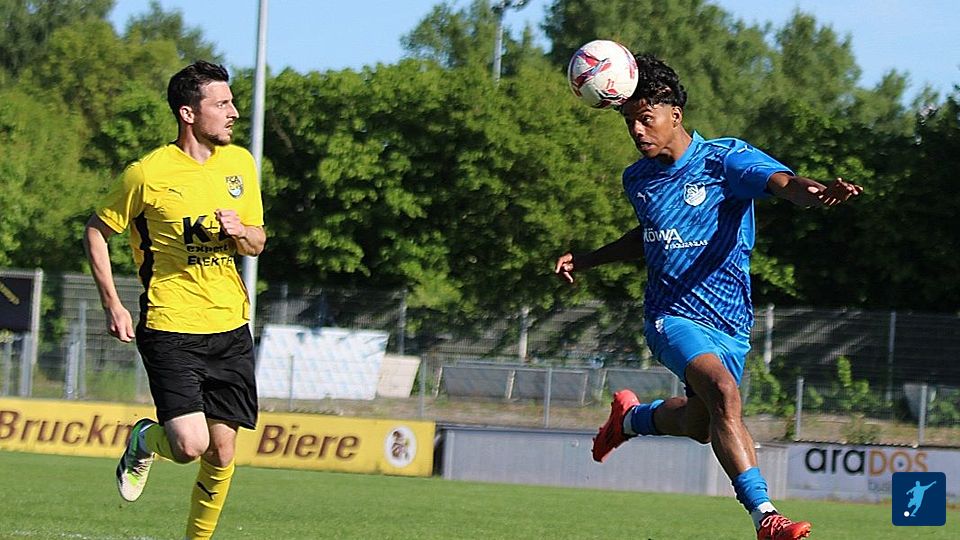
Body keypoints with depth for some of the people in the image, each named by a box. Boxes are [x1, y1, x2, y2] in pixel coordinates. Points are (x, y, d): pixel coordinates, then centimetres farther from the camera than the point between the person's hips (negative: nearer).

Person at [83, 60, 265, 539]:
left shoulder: (240, 163, 7)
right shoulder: (149, 173, -8)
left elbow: (258, 243, 15)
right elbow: (96, 231, 3)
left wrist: (239, 231, -9)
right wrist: (112, 305, -3)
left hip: (230, 328, 5)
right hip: (171, 329, -5)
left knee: (221, 454, 2)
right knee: (191, 445, -17)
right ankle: (144, 441, 17)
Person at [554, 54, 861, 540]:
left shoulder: (725, 159, -9)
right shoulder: (637, 180, 7)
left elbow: (781, 181, -29)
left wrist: (816, 192, -52)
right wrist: (585, 261, 23)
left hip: (730, 322, 0)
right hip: (673, 315, 0)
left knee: (701, 423, 12)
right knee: (724, 392, -28)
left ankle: (631, 418, 46)